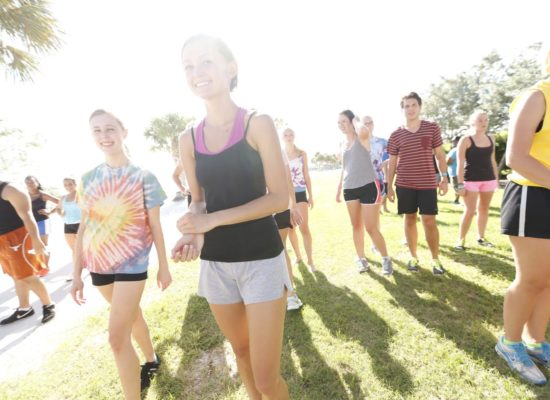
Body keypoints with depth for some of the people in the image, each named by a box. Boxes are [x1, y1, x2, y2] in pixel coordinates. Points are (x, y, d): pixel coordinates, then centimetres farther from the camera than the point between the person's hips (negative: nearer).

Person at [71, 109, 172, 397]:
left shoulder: (142, 177, -8)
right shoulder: (88, 179, 3)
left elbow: (155, 225, -6)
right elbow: (84, 227, 6)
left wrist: (163, 266, -2)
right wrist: (77, 273, 7)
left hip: (132, 263, -5)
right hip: (100, 264, 5)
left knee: (117, 337, -6)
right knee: (132, 316, 24)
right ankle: (151, 360, 48)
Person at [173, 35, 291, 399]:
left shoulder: (258, 124, -7)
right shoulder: (189, 139, 4)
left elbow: (280, 198, -12)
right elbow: (199, 202, 10)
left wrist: (213, 220, -17)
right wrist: (193, 232, -12)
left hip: (261, 260, -4)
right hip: (216, 263, 5)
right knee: (241, 351, 23)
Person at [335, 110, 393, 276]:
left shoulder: (362, 137, -4)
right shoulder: (344, 144, 14)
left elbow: (365, 130, -30)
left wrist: (357, 122, -7)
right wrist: (339, 189, 19)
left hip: (368, 186, -6)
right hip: (350, 188, 6)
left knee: (371, 228, -4)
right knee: (356, 226, 11)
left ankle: (386, 259, 16)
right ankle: (361, 258, 25)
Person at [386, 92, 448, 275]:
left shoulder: (432, 128, 3)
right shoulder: (396, 134, 3)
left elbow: (440, 154, 7)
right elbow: (392, 162, 6)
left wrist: (444, 178, 1)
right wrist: (389, 186, 4)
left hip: (427, 183, 0)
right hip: (404, 184, 1)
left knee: (429, 221, 0)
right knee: (410, 219, 8)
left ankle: (435, 259, 16)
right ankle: (413, 257, 21)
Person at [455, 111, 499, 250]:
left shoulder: (490, 140, 11)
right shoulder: (466, 140, -6)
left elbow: (492, 161, 17)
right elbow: (460, 163, -10)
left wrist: (496, 179, 13)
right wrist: (460, 184, -15)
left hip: (489, 179, 6)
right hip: (471, 180, -6)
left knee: (484, 209, 12)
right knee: (470, 211, -8)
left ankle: (481, 237, 24)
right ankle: (461, 239, 3)